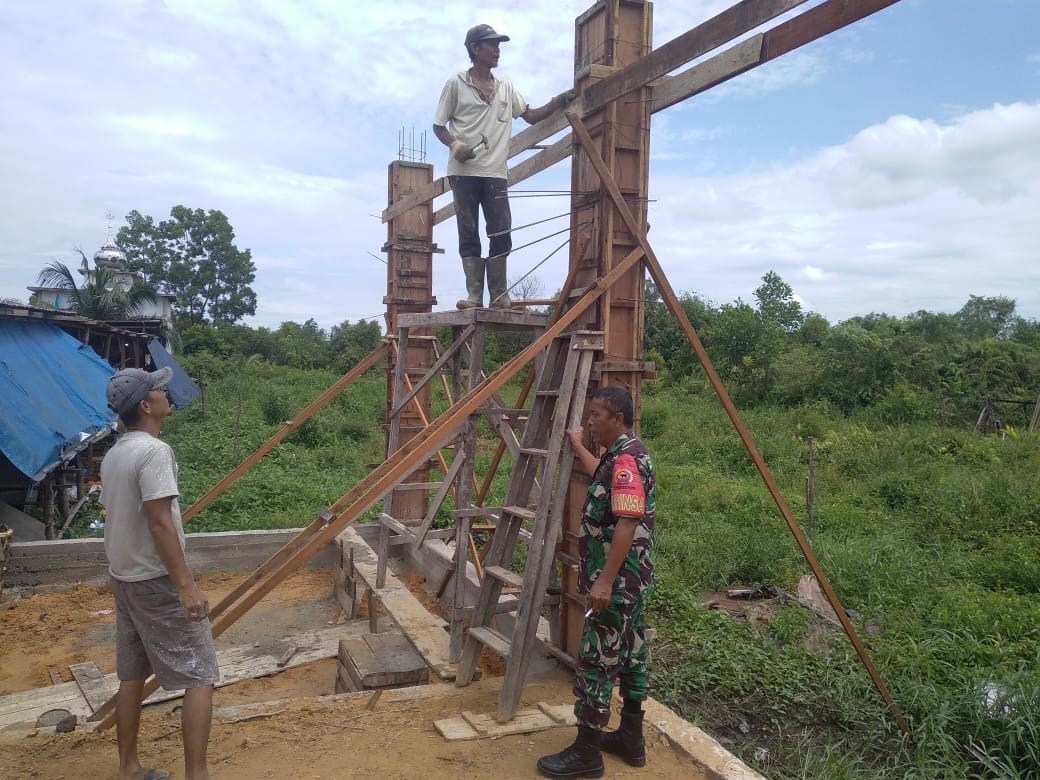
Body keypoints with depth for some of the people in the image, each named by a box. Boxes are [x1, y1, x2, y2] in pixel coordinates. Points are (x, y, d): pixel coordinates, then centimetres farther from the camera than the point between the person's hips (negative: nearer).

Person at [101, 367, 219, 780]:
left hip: (123, 576, 9)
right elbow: (160, 524, -25)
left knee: (131, 675, 17)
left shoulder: (113, 455, 9)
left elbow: (118, 517, 15)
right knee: (200, 676, -3)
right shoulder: (154, 451, -20)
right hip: (156, 581, -9)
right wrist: (185, 583, -24)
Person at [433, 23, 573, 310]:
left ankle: (499, 296, 3)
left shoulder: (506, 87, 15)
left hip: (495, 173, 3)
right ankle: (474, 295, 1)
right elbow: (438, 126, 6)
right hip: (463, 171, -3)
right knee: (468, 235, -2)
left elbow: (531, 116, 17)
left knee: (501, 235, -3)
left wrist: (559, 102, 3)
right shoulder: (456, 84, 4)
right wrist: (454, 144, -15)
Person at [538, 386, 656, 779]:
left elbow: (627, 525, -28)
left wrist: (604, 581, -28)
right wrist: (576, 443, 46)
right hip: (630, 580, 11)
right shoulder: (622, 454, 11)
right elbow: (600, 476, 36)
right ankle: (631, 738, 29)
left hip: (616, 582, -11)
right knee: (630, 654, 17)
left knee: (596, 661, -2)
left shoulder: (626, 458, -21)